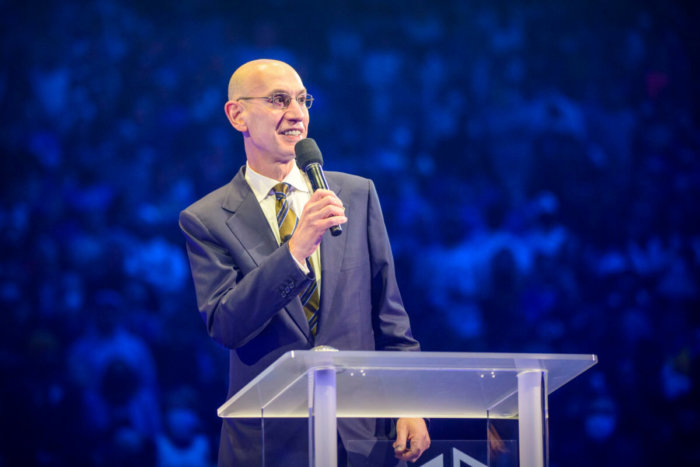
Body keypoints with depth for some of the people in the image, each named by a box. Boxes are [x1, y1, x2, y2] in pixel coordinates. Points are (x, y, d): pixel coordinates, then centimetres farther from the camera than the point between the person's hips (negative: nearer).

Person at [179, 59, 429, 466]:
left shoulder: (358, 194, 7)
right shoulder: (206, 220, -2)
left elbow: (389, 313, 9)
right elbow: (224, 326, -14)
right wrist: (296, 248, -24)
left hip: (363, 430, 2)